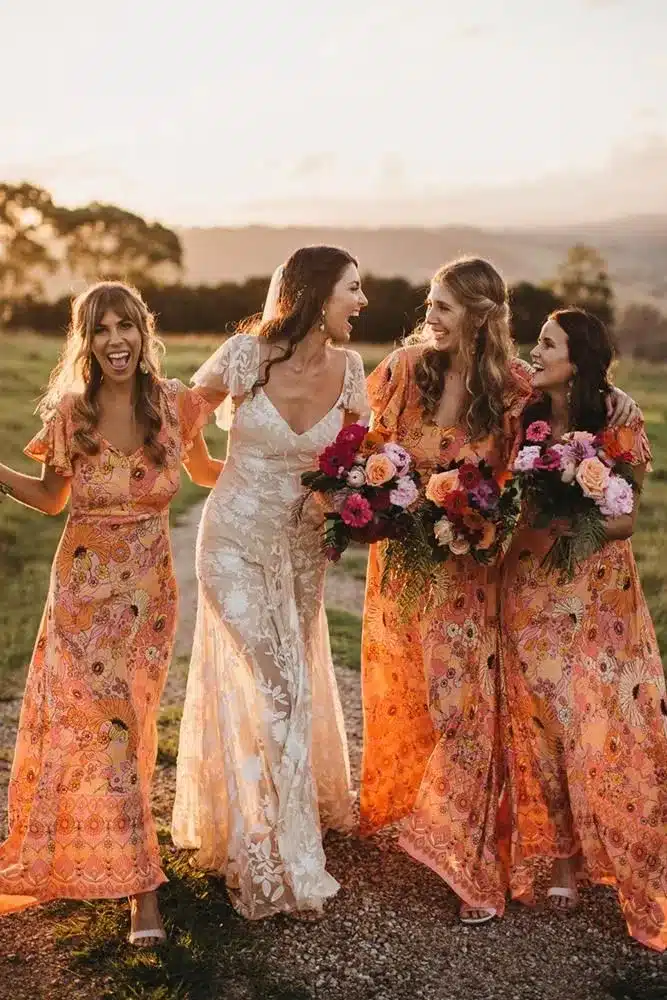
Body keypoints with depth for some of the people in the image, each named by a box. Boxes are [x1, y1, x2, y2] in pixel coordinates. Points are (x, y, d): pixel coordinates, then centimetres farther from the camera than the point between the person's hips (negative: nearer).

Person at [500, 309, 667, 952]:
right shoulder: (526, 421, 6)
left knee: (600, 732, -3)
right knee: (541, 729, 4)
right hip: (531, 594, 4)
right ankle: (563, 859, 16)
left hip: (597, 598, -4)